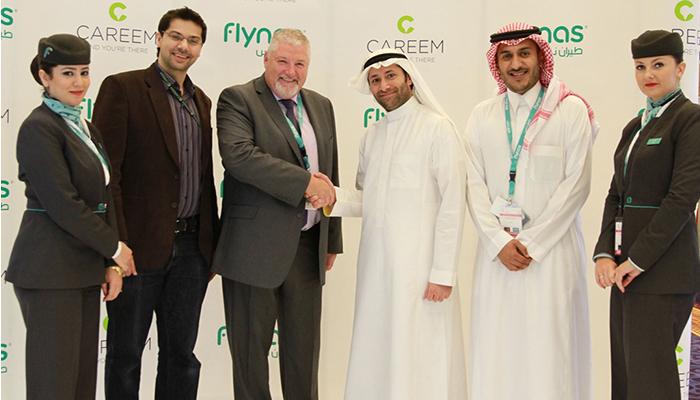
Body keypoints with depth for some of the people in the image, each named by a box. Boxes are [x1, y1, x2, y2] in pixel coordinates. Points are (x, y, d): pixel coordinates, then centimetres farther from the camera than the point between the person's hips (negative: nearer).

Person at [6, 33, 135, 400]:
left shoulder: (86, 129, 14)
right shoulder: (39, 127, -11)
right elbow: (62, 204, -17)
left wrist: (111, 264, 5)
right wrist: (114, 249, -9)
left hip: (85, 269, 8)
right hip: (50, 270, -8)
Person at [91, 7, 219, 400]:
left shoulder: (202, 101, 14)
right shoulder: (122, 88, -5)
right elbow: (105, 171, -11)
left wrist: (213, 242, 13)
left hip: (192, 246, 6)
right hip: (141, 245, -5)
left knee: (182, 353, 13)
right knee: (126, 352, 8)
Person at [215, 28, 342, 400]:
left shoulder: (321, 106, 15)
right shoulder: (238, 99, -4)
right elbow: (238, 154, -21)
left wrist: (332, 240, 16)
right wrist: (305, 181, -22)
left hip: (308, 247, 5)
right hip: (256, 248, -5)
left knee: (304, 349, 12)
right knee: (251, 348, 6)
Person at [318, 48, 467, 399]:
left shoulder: (437, 128, -7)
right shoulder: (372, 136, 14)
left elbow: (452, 204, -11)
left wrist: (443, 273, -14)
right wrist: (334, 198, -3)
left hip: (419, 264, -6)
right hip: (374, 262, 6)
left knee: (420, 362, -2)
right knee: (374, 359, 11)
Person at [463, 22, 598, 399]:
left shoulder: (571, 109, 0)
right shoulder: (482, 115, 10)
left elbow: (576, 183, -6)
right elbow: (475, 184, 5)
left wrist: (532, 242, -10)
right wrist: (500, 241, -7)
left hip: (552, 248, -3)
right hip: (497, 250, 3)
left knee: (549, 349, -2)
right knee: (496, 349, 4)